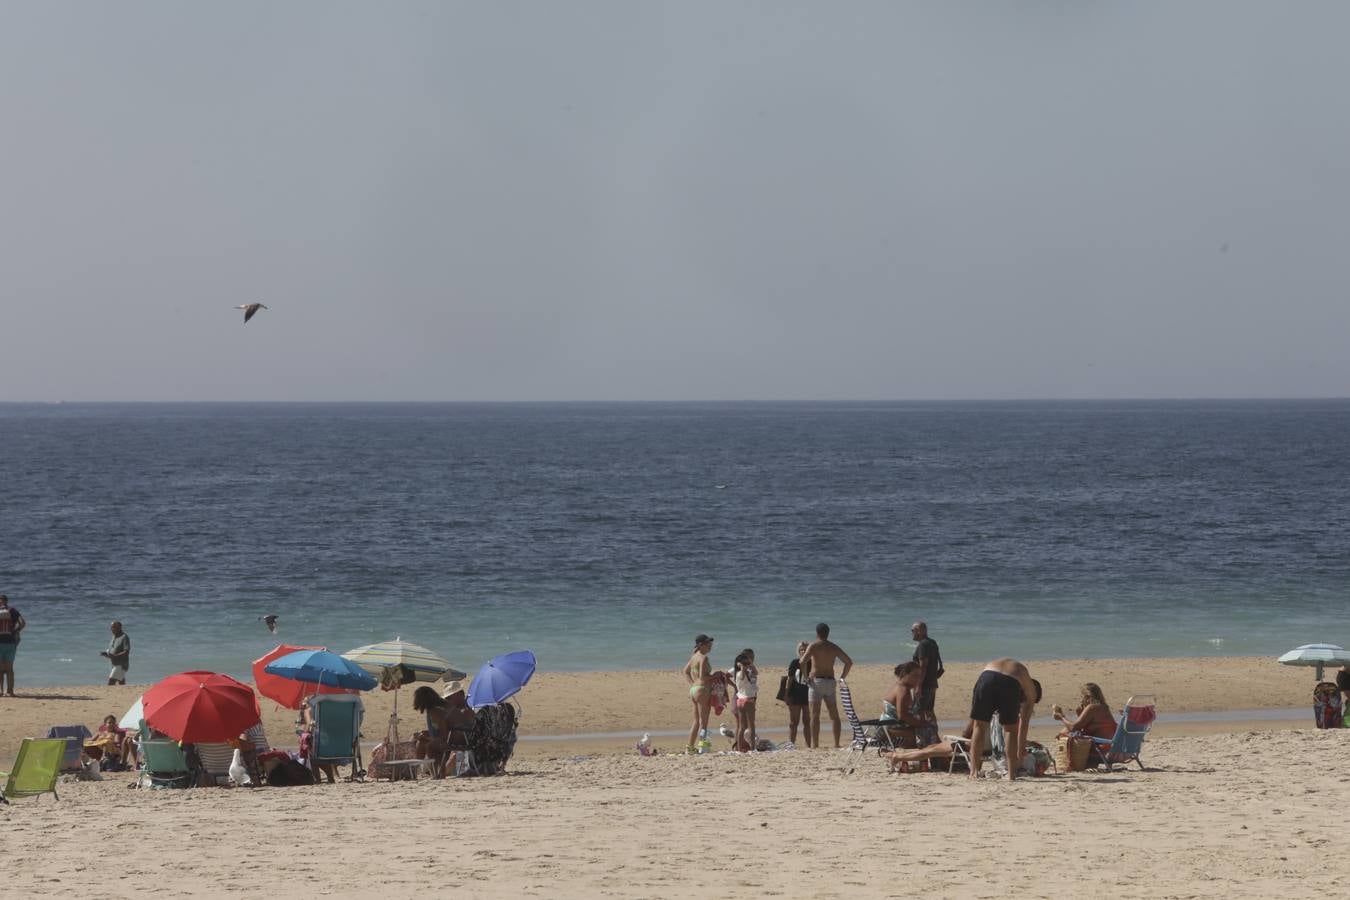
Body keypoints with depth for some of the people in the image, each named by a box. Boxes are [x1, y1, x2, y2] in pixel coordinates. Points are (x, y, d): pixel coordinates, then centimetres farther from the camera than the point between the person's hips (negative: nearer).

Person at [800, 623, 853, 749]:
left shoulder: (814, 646, -4)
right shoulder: (834, 647, 10)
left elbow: (802, 661, -17)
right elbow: (849, 662, 12)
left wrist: (806, 677, -7)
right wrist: (842, 678, 15)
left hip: (816, 681, -4)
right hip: (830, 682, 4)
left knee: (814, 715, -6)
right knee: (834, 715, 11)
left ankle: (815, 744, -12)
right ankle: (837, 744, 7)